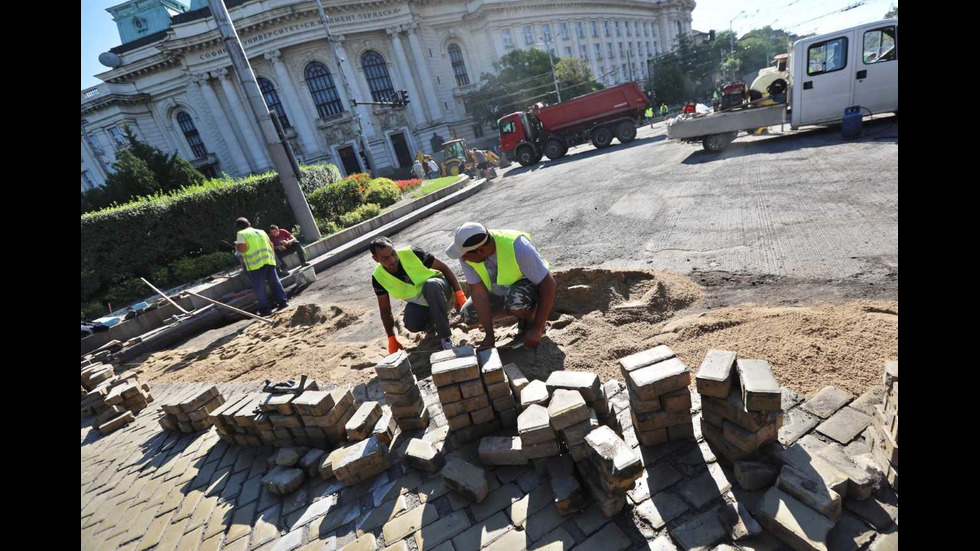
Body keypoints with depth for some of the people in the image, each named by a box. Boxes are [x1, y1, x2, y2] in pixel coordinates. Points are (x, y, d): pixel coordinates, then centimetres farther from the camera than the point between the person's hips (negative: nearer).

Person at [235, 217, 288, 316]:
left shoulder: (242, 234, 3)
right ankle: (282, 301, 10)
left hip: (256, 264, -5)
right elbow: (271, 245, 18)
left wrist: (236, 245, 11)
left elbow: (242, 248, -9)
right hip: (269, 260, 5)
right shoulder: (261, 231, 20)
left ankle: (265, 309, 3)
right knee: (275, 282, 13)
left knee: (259, 287, 2)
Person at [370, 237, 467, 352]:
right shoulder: (378, 277, -17)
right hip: (417, 302, 3)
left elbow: (443, 267, -16)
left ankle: (444, 336, -25)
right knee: (412, 324, -27)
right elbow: (385, 309, -5)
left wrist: (458, 293, -22)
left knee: (431, 285, -38)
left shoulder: (412, 253, -27)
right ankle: (434, 317, 11)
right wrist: (392, 338, -6)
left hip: (438, 288, -3)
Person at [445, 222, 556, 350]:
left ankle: (529, 323, -3)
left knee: (515, 297, -37)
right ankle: (521, 311, 7)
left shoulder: (516, 247, -36)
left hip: (529, 285, -5)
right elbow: (478, 291, -20)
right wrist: (489, 335, -22)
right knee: (467, 314, -9)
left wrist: (537, 329, -32)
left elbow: (549, 284, -32)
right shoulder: (466, 255, -23)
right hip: (499, 292, 6)